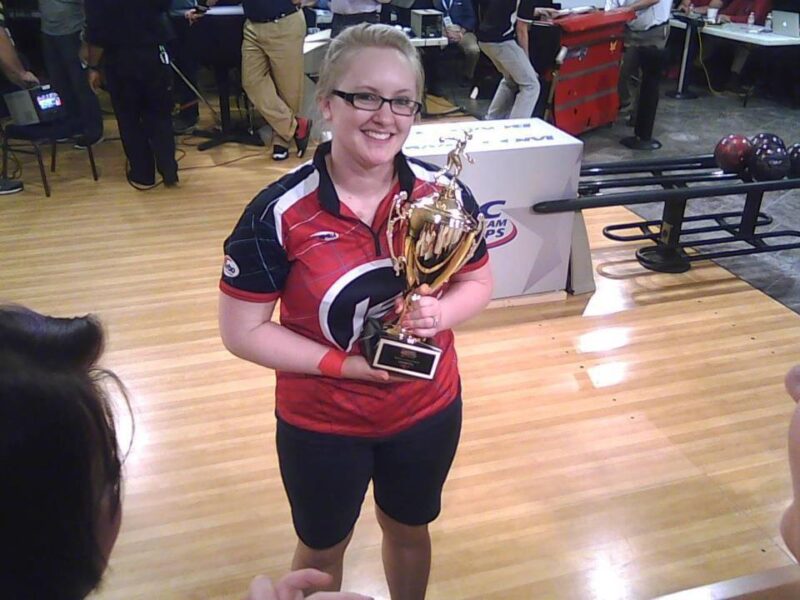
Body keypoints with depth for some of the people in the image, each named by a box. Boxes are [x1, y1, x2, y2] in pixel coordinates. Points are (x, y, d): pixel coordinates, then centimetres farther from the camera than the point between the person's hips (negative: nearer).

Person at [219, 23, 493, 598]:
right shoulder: (278, 213, -22)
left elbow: (478, 282, 1)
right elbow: (242, 332, -16)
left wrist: (441, 313, -21)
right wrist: (347, 364, -24)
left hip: (429, 408, 3)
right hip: (321, 421, -2)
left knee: (409, 528, 29)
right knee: (322, 550, 23)